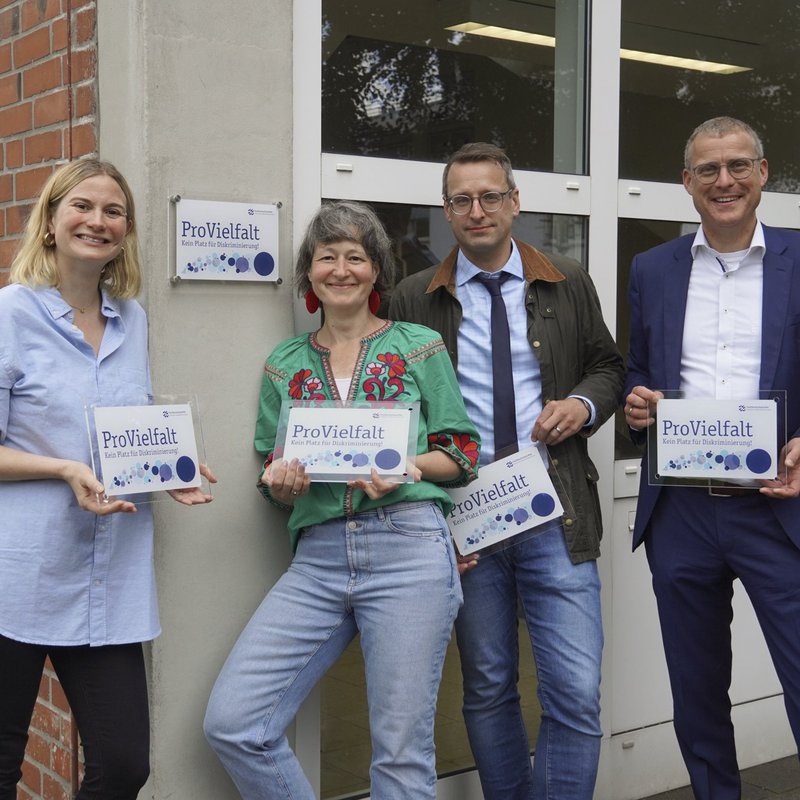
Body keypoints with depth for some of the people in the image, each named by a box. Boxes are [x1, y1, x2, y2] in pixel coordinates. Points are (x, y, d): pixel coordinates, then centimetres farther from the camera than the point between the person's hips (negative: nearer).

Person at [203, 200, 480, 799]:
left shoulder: (420, 346, 8)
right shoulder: (285, 365, 15)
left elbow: (462, 457, 8)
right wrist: (281, 483, -5)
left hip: (407, 548, -3)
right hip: (317, 557, 3)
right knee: (231, 723, -7)